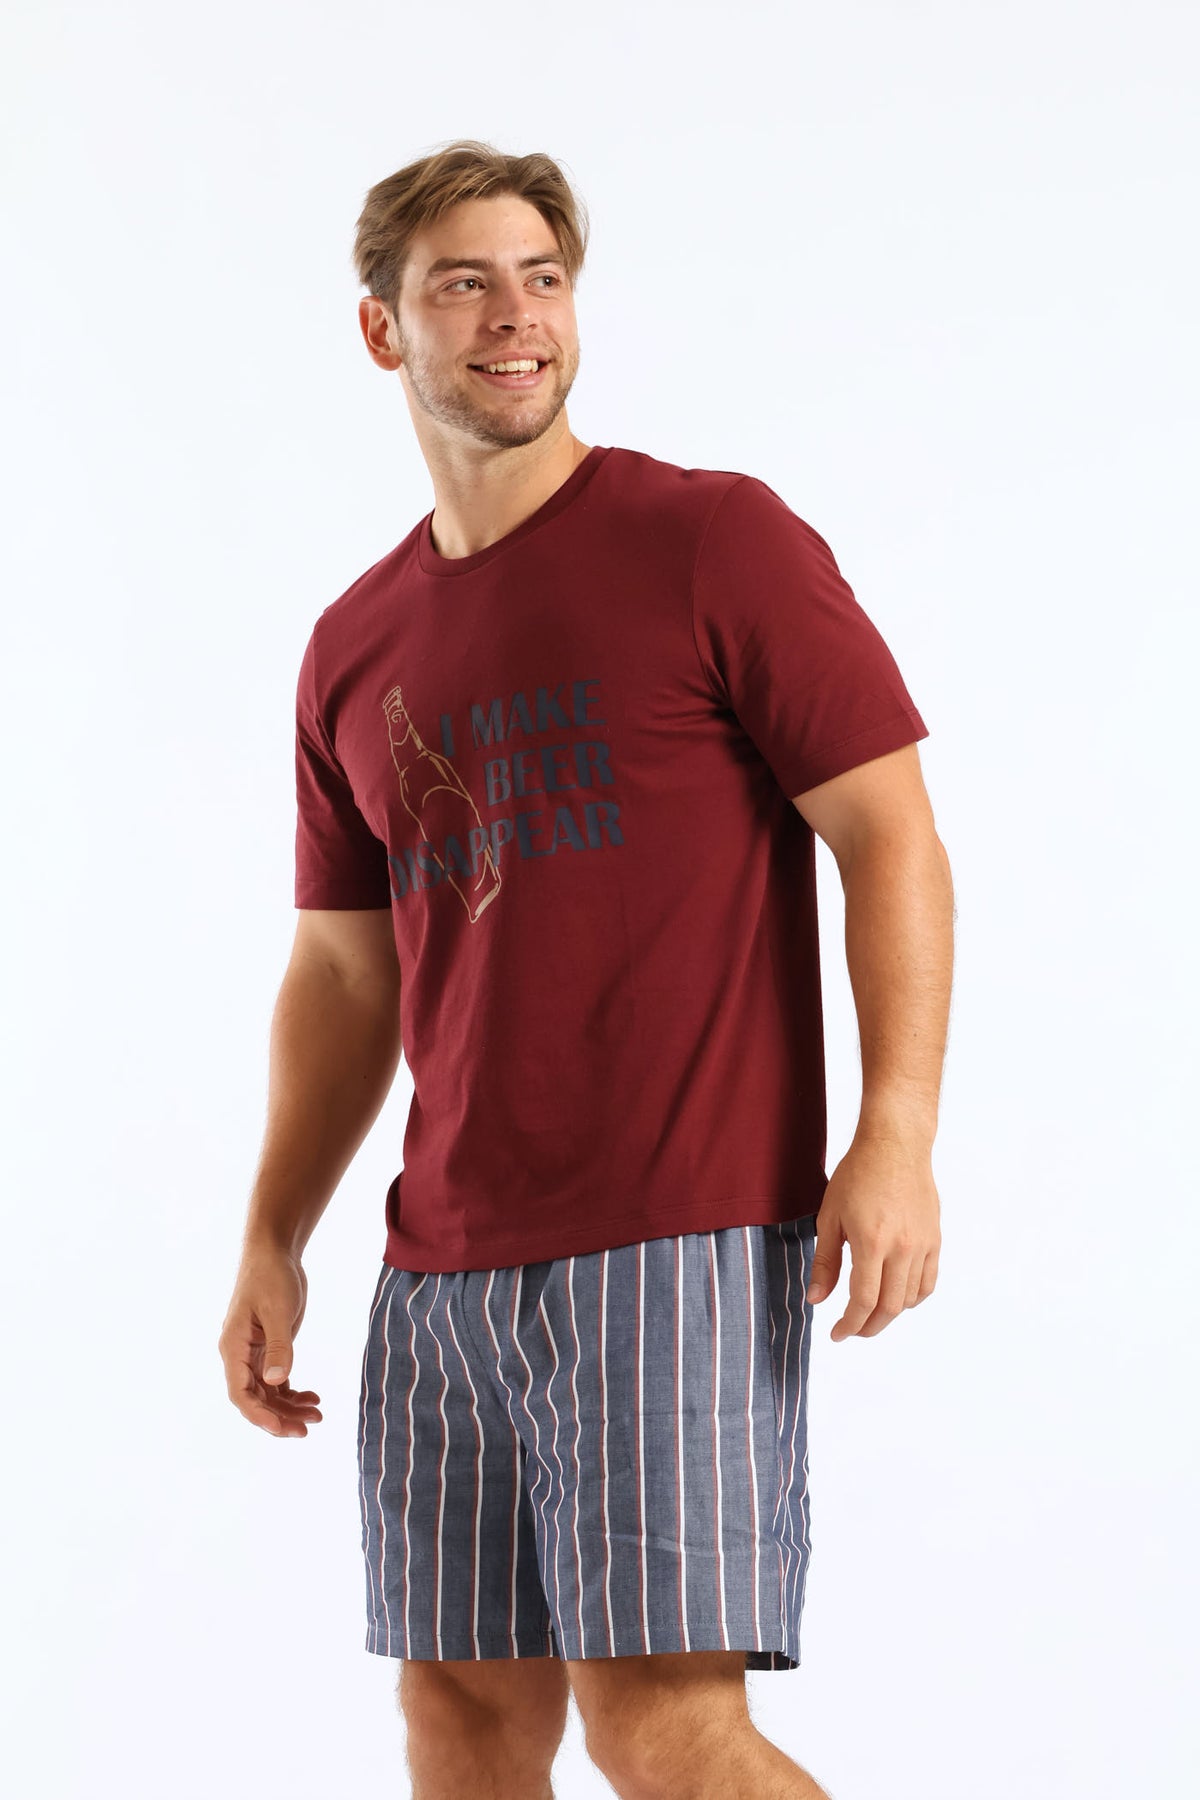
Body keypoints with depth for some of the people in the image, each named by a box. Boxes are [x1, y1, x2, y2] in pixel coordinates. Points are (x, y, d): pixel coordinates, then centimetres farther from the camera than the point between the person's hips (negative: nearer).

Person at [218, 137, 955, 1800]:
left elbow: (892, 835, -6)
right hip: (443, 1272, 6)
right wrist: (272, 1243, 13)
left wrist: (897, 1135, -17)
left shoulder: (716, 540, -2)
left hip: (682, 1244, -6)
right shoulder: (355, 650, 14)